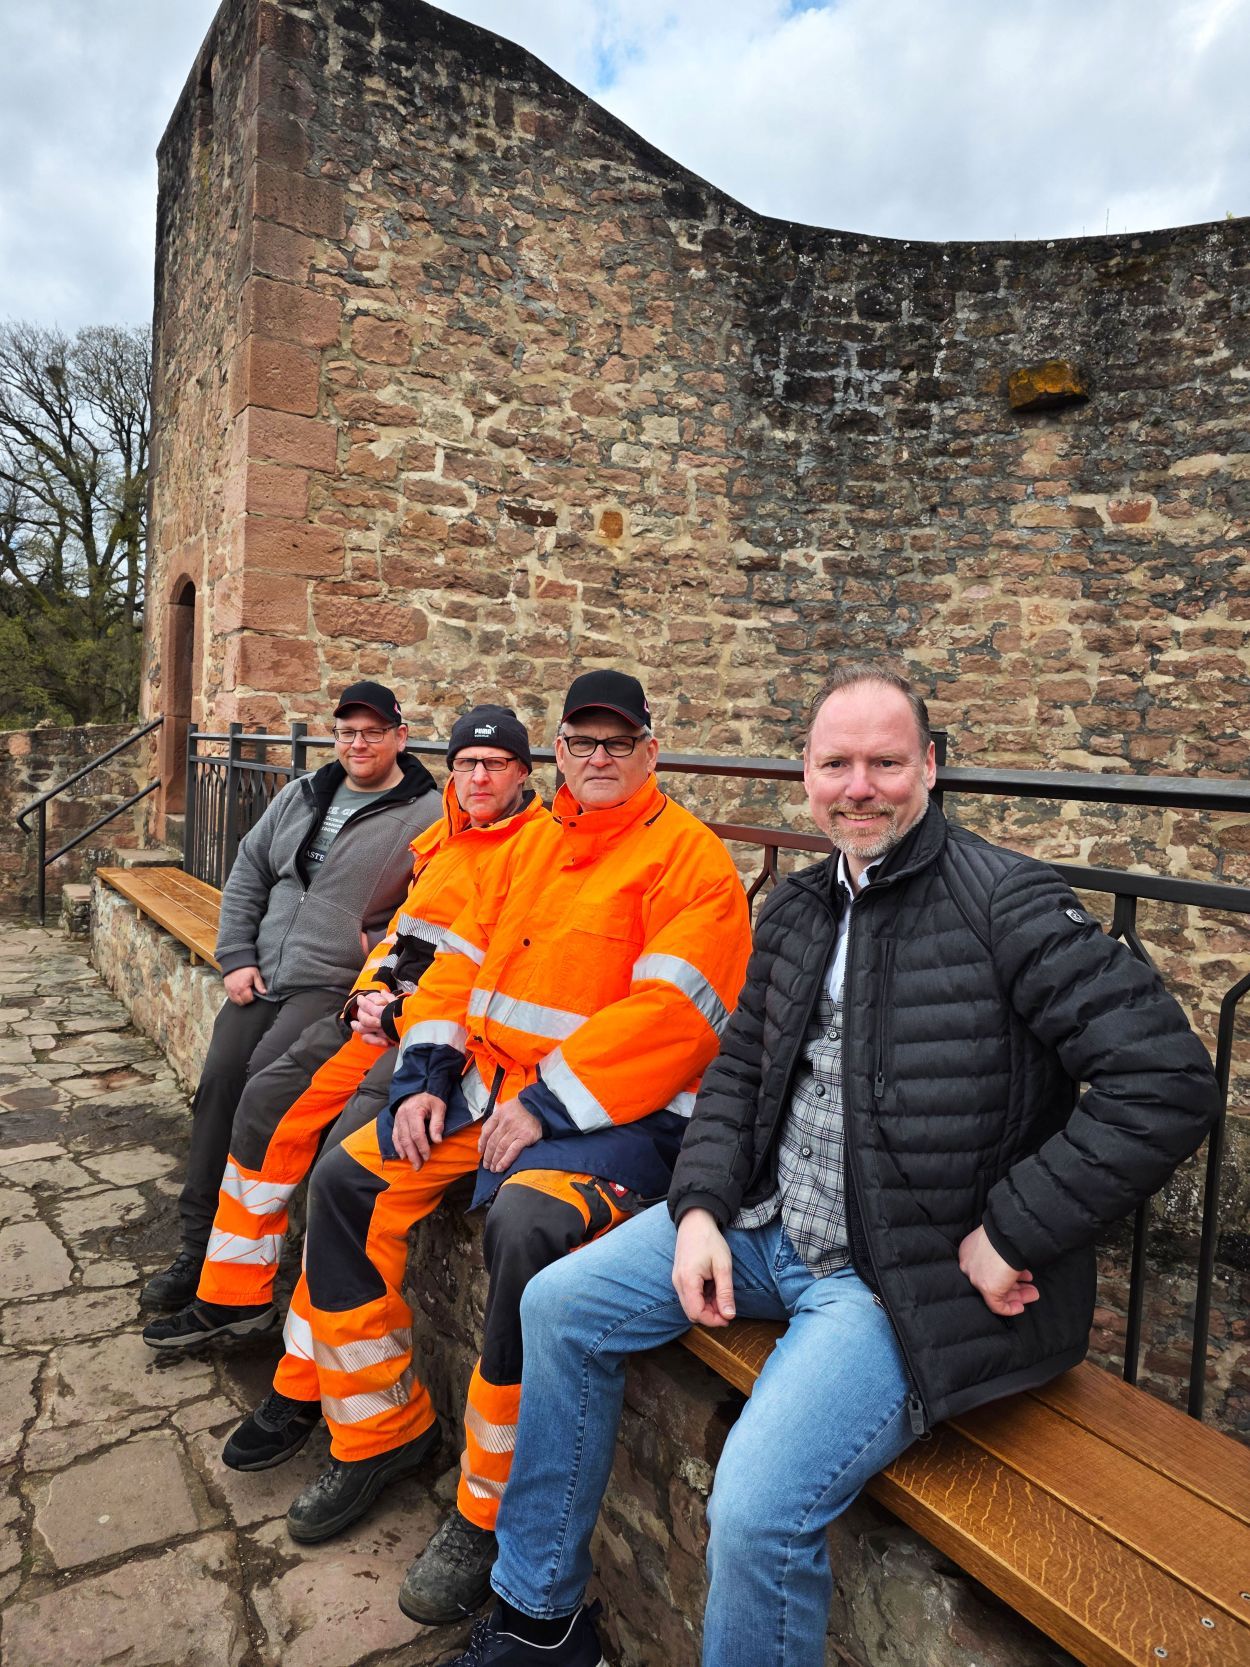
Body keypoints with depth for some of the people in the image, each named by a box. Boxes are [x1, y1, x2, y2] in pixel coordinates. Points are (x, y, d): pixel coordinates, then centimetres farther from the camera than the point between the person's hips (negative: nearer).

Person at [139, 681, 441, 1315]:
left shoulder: (428, 816, -5)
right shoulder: (301, 795, 15)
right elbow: (247, 874, 18)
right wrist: (236, 957, 8)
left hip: (337, 988, -6)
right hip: (262, 977, 6)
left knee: (265, 1077, -23)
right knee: (218, 1079, -8)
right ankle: (199, 1247, 3)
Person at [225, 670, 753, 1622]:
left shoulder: (688, 857, -8)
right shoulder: (532, 846, 14)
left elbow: (668, 1014, -19)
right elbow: (465, 961, 13)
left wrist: (549, 1106, -21)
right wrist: (425, 1079, -1)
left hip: (617, 1114, -7)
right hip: (492, 1080, 8)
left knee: (526, 1227, -33)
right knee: (348, 1180, 0)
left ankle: (491, 1514, -8)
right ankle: (381, 1430, 18)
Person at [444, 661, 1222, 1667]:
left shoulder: (1007, 901, -15)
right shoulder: (796, 913, 7)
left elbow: (1168, 1083, -20)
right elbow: (739, 1069, 13)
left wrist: (1011, 1234, -18)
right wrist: (701, 1210, -1)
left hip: (909, 1277, -7)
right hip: (769, 1224, 8)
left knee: (758, 1511, -24)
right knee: (559, 1307, 8)